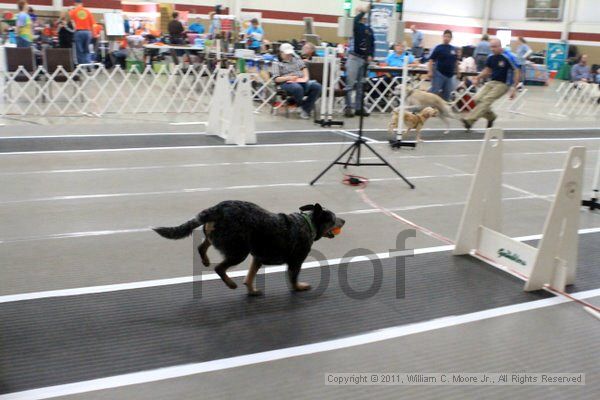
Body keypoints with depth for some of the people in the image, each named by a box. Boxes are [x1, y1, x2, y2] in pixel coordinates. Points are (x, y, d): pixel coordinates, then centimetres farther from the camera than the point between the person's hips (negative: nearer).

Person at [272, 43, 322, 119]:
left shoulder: (296, 58, 25)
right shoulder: (277, 63, 9)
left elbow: (304, 67, 21)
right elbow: (276, 79, -1)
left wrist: (306, 77, 0)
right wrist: (288, 78, -16)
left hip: (302, 81, 5)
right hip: (288, 83, -5)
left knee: (317, 86, -25)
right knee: (297, 88, -41)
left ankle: (306, 109, -22)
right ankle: (304, 107, -18)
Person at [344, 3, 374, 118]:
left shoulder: (369, 29, 13)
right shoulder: (356, 26, -1)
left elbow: (372, 44, 15)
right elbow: (356, 19, -25)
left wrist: (371, 55, 2)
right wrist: (363, 11, -19)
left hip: (365, 59, 5)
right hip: (354, 57, -5)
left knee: (360, 85, 9)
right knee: (350, 84, -7)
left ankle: (359, 108, 14)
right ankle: (349, 107, -4)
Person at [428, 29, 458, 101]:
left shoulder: (453, 49, 8)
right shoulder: (438, 48, -4)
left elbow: (456, 62, 18)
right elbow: (431, 60, -7)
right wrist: (430, 72, -15)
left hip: (450, 75, 5)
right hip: (439, 73, -5)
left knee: (447, 93, 10)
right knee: (434, 91, -8)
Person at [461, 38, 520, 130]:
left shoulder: (509, 57, -14)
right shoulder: (491, 57, 4)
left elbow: (517, 72, -12)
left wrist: (514, 88, -16)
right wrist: (478, 78, 0)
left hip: (503, 84, -6)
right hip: (492, 82, 7)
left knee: (486, 100, -22)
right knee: (477, 99, -9)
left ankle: (469, 120, -28)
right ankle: (491, 116, 13)